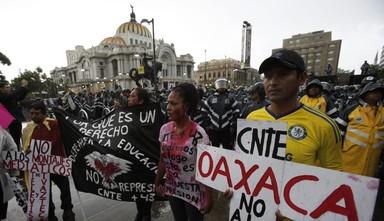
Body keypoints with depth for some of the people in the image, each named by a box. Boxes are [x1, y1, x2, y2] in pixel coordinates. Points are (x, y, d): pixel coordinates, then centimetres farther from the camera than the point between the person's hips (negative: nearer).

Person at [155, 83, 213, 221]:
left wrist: (208, 198, -12)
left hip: (194, 193, -4)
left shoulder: (199, 134, -24)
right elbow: (162, 160, 4)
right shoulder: (164, 129, -9)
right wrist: (157, 183, 11)